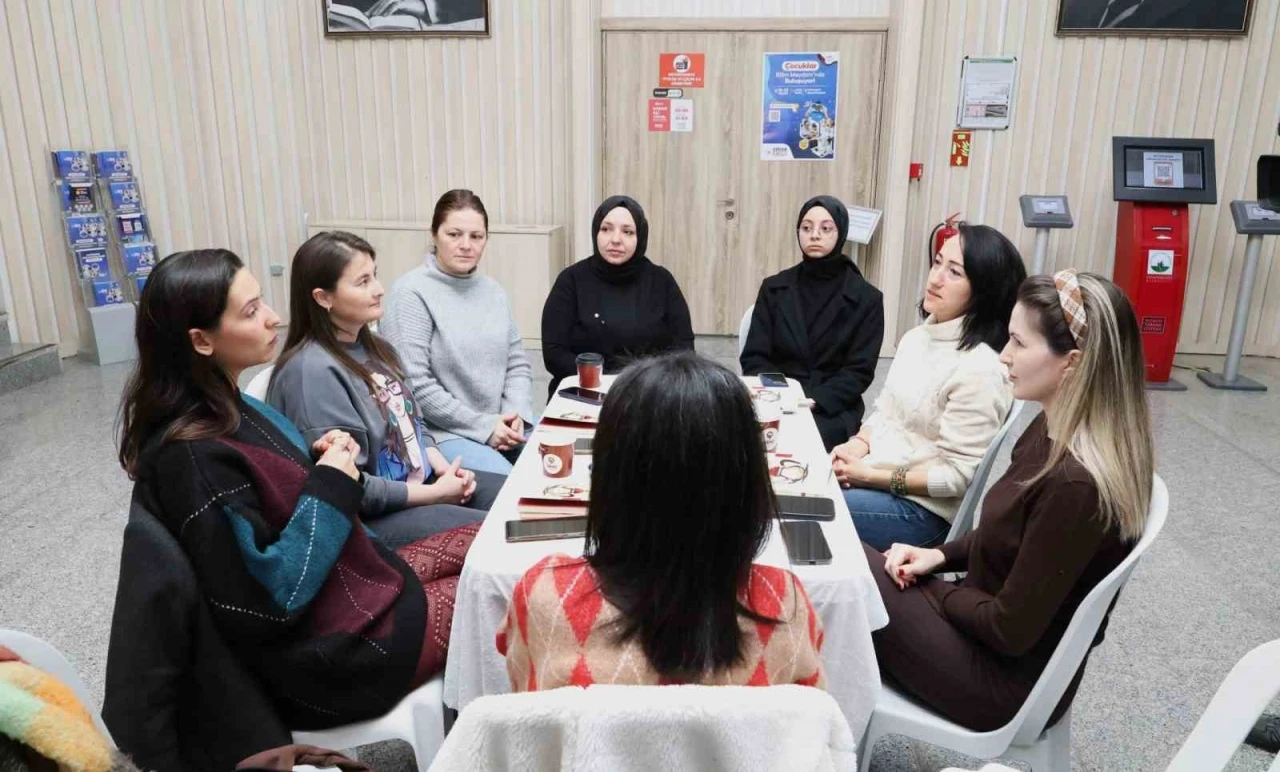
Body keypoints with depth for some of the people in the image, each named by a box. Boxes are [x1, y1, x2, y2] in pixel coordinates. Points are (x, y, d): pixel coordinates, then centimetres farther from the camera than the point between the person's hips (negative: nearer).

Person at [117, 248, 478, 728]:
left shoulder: (225, 411, 1)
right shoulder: (194, 456, -28)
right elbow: (267, 601, -28)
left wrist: (318, 463, -4)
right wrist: (331, 485, -22)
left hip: (351, 581, 9)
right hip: (332, 650, -9)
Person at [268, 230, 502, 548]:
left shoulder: (374, 347, 7)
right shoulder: (313, 371, -21)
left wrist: (445, 468, -2)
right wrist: (435, 493, -18)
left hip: (422, 480, 9)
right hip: (367, 517, -9)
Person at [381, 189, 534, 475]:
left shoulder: (493, 291, 11)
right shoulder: (411, 293, -10)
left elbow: (518, 363, 13)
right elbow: (413, 384, -17)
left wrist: (516, 413, -7)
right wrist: (482, 425, -16)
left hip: (501, 426, 7)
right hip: (439, 432, -6)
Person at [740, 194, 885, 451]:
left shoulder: (866, 298, 2)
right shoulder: (774, 288, 8)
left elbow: (860, 371, -2)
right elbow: (754, 357, 4)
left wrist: (813, 401, -18)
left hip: (832, 410, -2)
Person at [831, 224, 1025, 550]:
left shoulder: (979, 368, -21)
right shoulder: (919, 336, 6)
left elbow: (958, 476, -20)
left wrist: (872, 476, -17)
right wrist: (857, 446, -5)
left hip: (922, 508, -8)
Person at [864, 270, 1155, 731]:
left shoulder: (1076, 485, -31)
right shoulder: (1055, 432, -3)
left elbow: (1011, 630, -25)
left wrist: (927, 587, -10)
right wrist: (939, 556, -2)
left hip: (1011, 678, -8)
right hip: (993, 636, 8)